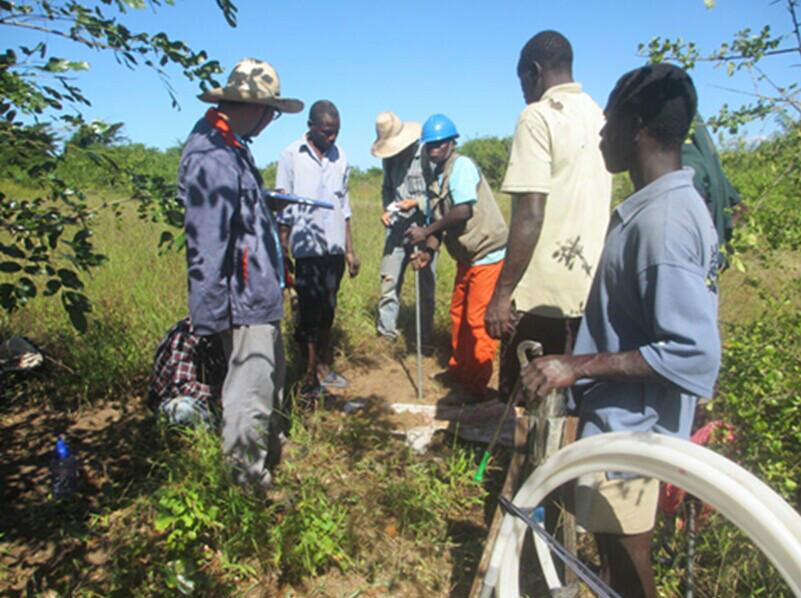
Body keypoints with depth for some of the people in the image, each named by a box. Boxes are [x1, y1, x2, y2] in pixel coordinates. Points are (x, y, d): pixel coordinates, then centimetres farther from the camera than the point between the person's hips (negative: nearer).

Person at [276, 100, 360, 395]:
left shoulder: (340, 157, 11)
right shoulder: (291, 156, -2)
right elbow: (283, 209, -3)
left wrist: (349, 249, 15)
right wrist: (283, 253, -7)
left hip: (334, 248, 5)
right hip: (306, 248, -4)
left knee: (328, 308, 10)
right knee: (309, 310, -2)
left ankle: (324, 367, 22)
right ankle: (310, 376, 8)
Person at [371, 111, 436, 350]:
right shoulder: (389, 158, 8)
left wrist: (416, 202, -20)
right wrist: (388, 210, 6)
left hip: (423, 227, -5)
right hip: (397, 227, 5)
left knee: (425, 285, 4)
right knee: (389, 278, 3)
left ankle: (425, 339, 17)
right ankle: (385, 331, 15)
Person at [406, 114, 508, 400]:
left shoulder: (462, 165, -14)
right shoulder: (435, 177, 11)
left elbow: (463, 211, -24)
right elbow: (440, 220, 11)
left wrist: (426, 231, -18)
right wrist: (429, 250, -5)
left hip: (488, 253, -9)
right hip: (467, 256, 9)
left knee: (479, 320, -6)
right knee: (459, 313, 18)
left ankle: (476, 384, 6)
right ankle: (459, 368, 34)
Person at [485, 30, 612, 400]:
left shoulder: (538, 116, -10)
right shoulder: (598, 116, 14)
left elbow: (530, 214, -20)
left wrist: (502, 293, -17)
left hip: (543, 290, -8)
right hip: (588, 288, 8)